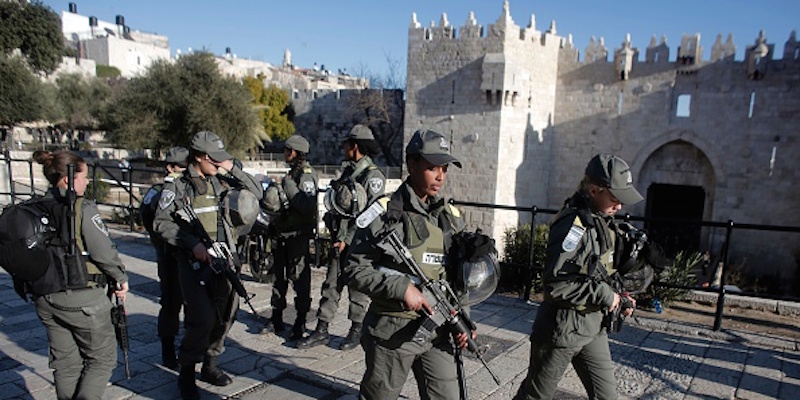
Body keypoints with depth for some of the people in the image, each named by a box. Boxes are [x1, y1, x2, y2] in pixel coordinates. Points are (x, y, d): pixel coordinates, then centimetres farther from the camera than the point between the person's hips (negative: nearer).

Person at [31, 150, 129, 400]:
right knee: (102, 358, 9)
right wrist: (121, 278, -3)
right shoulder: (83, 209, -17)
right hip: (83, 300, -7)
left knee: (65, 361, 19)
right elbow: (104, 252, -18)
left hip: (45, 299, 7)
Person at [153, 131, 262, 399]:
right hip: (193, 262, -5)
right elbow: (161, 223, -5)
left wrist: (233, 169, -1)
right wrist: (193, 244, -15)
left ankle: (210, 364, 30)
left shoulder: (221, 182, 9)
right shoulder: (177, 187, -2)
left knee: (225, 314, 10)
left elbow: (256, 193, 9)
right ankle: (186, 374, 7)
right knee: (202, 319, -13)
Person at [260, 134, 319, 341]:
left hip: (299, 234, -10)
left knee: (300, 278, -2)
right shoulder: (292, 172, 16)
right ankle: (276, 319, 26)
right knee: (279, 276, 15)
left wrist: (290, 189, -22)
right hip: (284, 233, 10)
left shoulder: (307, 175, -13)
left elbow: (308, 206, -26)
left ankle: (300, 322, 9)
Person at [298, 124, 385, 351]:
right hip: (340, 241, 8)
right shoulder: (348, 172, 15)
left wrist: (347, 240, -17)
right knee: (331, 285, 10)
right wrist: (336, 236, 11)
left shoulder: (373, 176, -12)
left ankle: (357, 330, 20)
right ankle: (321, 331, 18)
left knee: (358, 288, 4)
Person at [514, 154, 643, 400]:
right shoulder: (574, 223, -23)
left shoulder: (603, 220, 6)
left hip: (594, 325, 9)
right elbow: (557, 284, -28)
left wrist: (618, 296, 3)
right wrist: (605, 296, -19)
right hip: (564, 326, -8)